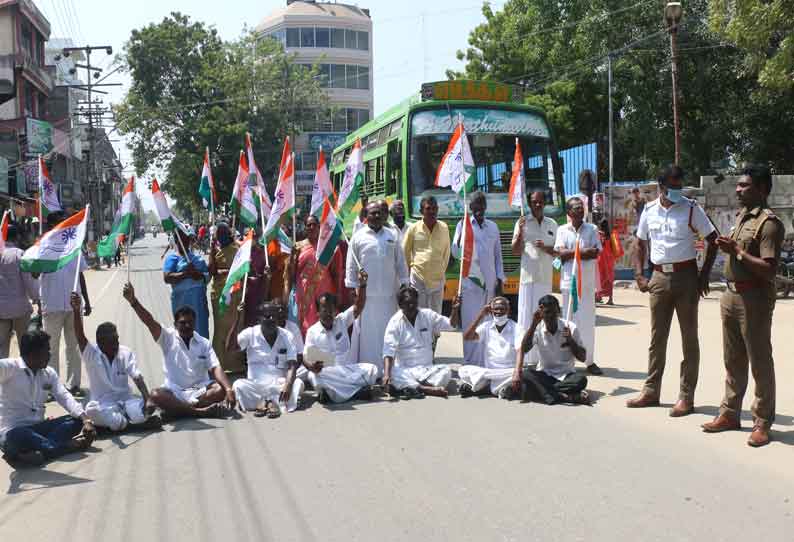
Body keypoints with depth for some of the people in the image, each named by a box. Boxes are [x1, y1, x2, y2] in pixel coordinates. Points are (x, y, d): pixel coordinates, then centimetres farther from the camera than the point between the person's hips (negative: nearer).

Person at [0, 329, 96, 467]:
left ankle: (40, 452, -34)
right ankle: (69, 445, -24)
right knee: (16, 436, -41)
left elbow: (64, 397, -3)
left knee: (77, 421, -14)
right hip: (13, 430, -6)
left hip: (38, 428, 6)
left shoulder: (49, 373, 10)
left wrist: (86, 419, -19)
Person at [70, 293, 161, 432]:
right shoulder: (92, 355, -5)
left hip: (125, 399, 0)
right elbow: (80, 337, -24)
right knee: (91, 410, -37)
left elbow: (137, 378, -8)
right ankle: (132, 424, -25)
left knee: (142, 413, -32)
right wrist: (76, 311, -40)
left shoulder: (126, 353, 0)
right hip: (103, 404, 0)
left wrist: (147, 399, -25)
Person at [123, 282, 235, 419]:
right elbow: (150, 322, -16)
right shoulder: (168, 338, 0)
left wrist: (229, 389, -26)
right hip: (174, 391, -1)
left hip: (200, 390, 1)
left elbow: (215, 368, -8)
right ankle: (200, 411, -34)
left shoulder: (204, 343, 3)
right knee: (155, 395, -31)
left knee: (221, 389, -27)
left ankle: (178, 409, -28)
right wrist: (133, 301, -34)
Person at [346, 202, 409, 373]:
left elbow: (400, 262, 11)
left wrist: (404, 284, 7)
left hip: (389, 294, 2)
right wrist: (352, 288, -2)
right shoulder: (358, 237, 3)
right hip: (366, 294, -2)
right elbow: (351, 265, 3)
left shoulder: (392, 235, 9)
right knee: (367, 333, 0)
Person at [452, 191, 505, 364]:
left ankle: (487, 362, 14)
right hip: (470, 282, -3)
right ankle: (471, 364, 3)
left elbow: (498, 254, 13)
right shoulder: (463, 225, 1)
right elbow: (456, 253, -4)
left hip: (490, 282, 3)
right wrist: (462, 232, -18)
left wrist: (500, 279, 6)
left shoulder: (493, 226, 11)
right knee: (471, 324, -3)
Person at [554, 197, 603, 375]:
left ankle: (590, 361, 7)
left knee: (588, 321, 1)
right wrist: (585, 250, -8)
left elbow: (596, 253, -5)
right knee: (569, 320, 3)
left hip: (587, 281, 1)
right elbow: (561, 253, -7)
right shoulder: (562, 230, 5)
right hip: (569, 280, -1)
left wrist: (571, 253, -9)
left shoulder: (592, 229, 6)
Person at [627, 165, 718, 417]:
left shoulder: (691, 208, -6)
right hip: (659, 277, 4)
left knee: (689, 337, 2)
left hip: (685, 275, -4)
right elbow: (640, 243, 14)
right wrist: (639, 275, 3)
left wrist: (704, 275, -8)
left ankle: (686, 396, 8)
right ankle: (651, 391, 20)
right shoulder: (649, 210, 5)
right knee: (657, 337, 10)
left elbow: (713, 240, -2)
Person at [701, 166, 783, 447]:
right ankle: (729, 413, 27)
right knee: (733, 360, 16)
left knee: (760, 362, 0)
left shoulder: (769, 223, -15)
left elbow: (769, 269, -22)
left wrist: (736, 250, -20)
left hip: (754, 297, -9)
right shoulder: (741, 216, 13)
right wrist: (727, 247, 6)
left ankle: (762, 423, 9)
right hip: (732, 294, 9)